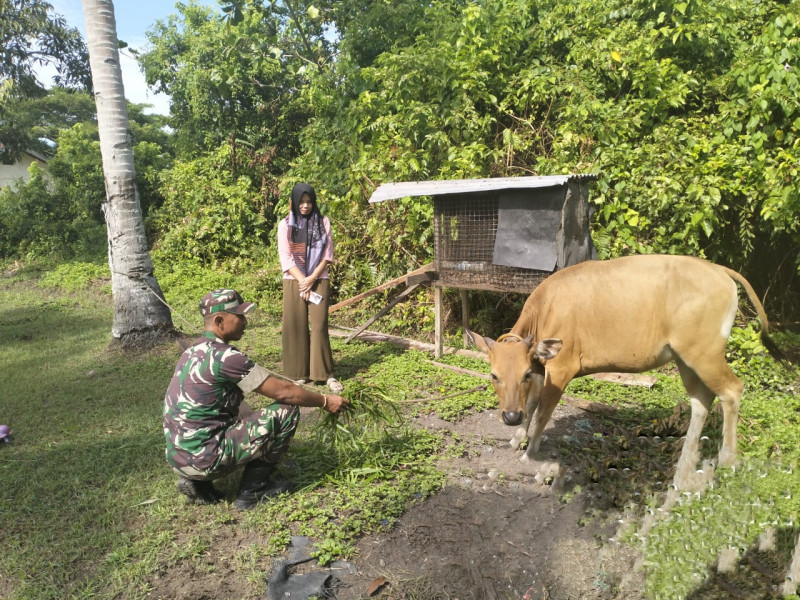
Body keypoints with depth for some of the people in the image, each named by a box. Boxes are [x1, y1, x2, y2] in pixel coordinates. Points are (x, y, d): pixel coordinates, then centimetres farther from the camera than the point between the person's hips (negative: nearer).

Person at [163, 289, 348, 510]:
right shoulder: (224, 356, -18)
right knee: (287, 411, -6)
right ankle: (253, 489, 6)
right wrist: (325, 401, 0)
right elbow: (282, 391, -12)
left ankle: (198, 482, 16)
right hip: (205, 458, -9)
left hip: (178, 456, 9)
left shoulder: (194, 352, 9)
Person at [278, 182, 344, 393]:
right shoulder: (286, 224, 4)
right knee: (296, 327, 0)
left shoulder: (323, 222, 6)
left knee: (319, 325, -7)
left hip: (319, 280, 0)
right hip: (294, 281, 0)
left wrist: (312, 279, -9)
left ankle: (327, 374, -2)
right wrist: (303, 282, -11)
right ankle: (299, 374, 8)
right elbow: (285, 257, -3)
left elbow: (327, 255, 2)